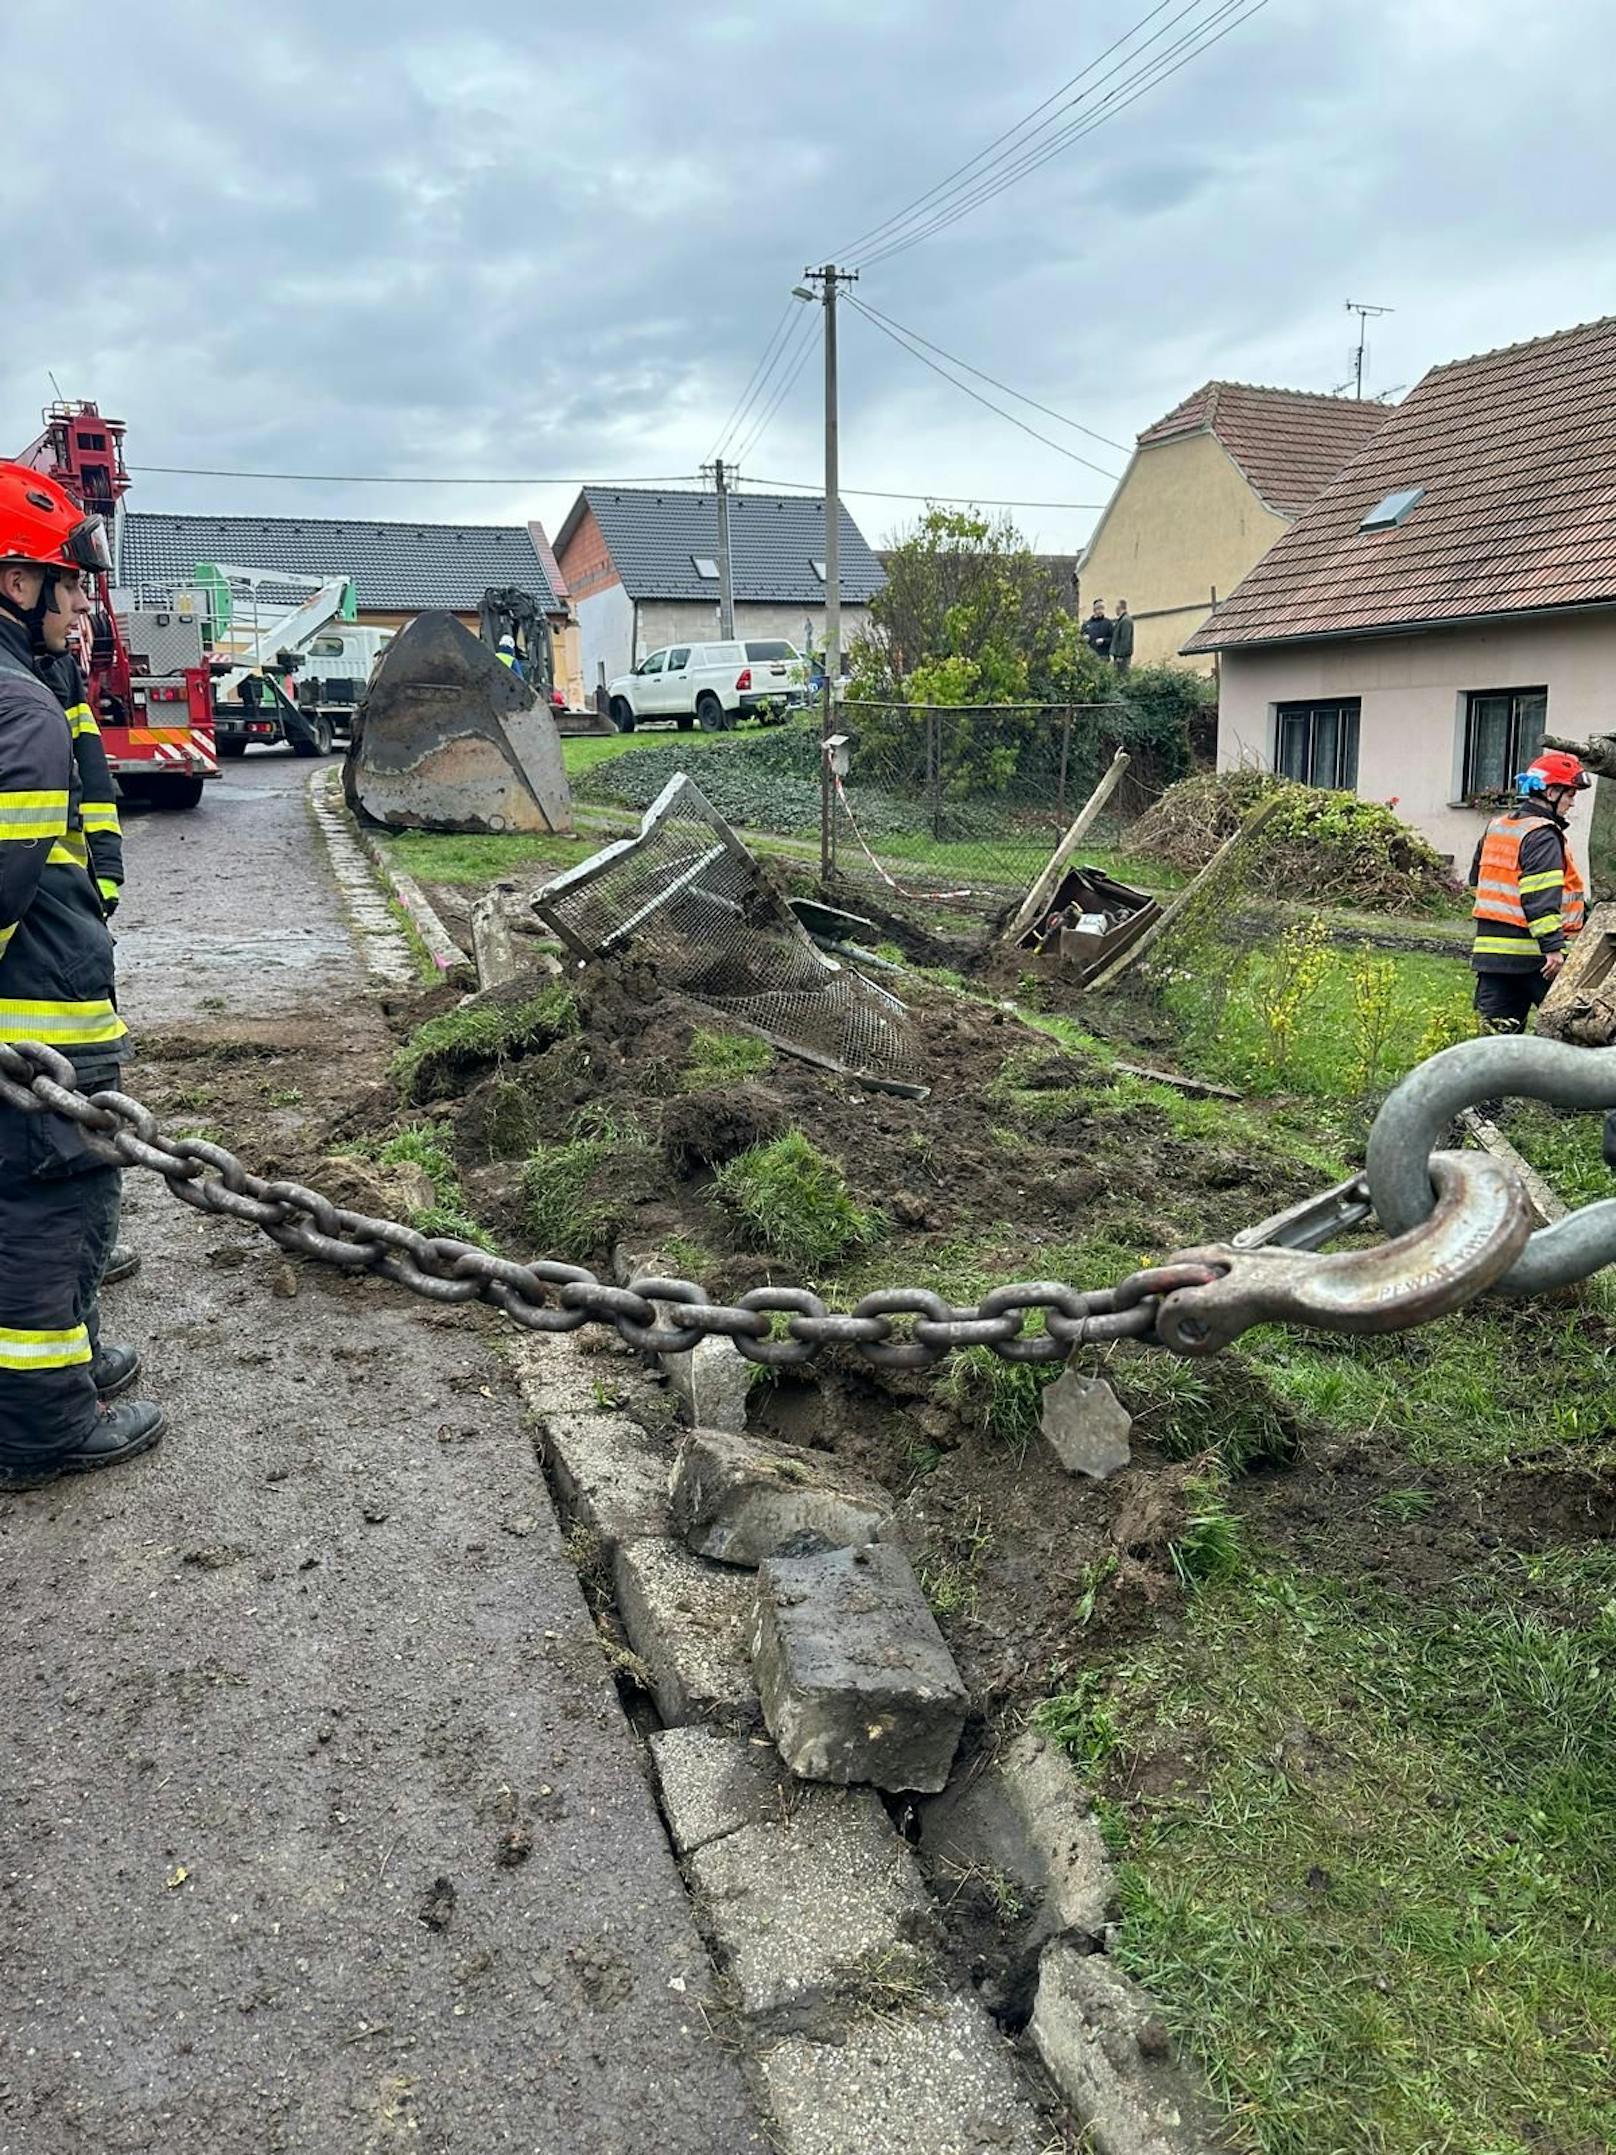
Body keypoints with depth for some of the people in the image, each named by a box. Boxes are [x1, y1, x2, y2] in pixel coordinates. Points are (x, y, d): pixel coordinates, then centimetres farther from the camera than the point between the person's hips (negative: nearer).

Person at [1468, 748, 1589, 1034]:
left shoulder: (1496, 826, 16)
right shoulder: (1543, 835, -12)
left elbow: (1477, 879, 25)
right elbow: (1541, 897, -20)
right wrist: (1553, 946, -22)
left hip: (1490, 947, 8)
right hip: (1530, 953, -8)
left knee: (1495, 1027, 7)